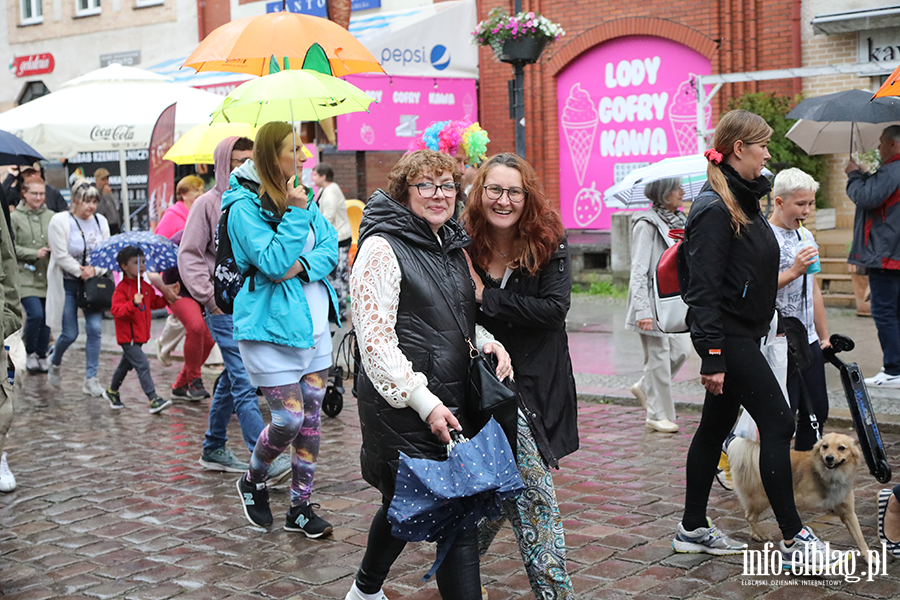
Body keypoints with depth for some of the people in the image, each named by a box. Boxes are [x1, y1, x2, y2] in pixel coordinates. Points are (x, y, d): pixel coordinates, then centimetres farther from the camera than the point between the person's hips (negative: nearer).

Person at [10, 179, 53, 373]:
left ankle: (42, 355, 23)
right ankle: (30, 353, 8)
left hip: (48, 275, 3)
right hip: (26, 276, -3)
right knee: (35, 315, -15)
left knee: (47, 317, 6)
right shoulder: (15, 217, -1)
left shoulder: (51, 216, 7)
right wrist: (34, 254, -12)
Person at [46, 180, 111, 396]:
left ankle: (91, 380, 1)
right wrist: (81, 272, -16)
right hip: (67, 284, -4)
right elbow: (61, 255, -14)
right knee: (70, 333, -1)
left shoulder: (100, 221, 5)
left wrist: (94, 270, -15)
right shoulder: (60, 221, -9)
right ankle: (54, 365, 31)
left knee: (94, 328, -7)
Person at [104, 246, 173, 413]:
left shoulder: (146, 287, 8)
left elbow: (155, 302, 19)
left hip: (140, 335, 9)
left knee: (127, 363, 23)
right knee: (142, 365, -14)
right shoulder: (121, 289, -16)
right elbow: (116, 311, -23)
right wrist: (133, 303, -36)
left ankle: (112, 391, 43)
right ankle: (154, 400, -17)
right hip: (128, 336, -9)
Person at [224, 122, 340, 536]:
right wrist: (296, 214, -24)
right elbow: (273, 263, -21)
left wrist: (303, 266, -15)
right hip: (271, 330, -7)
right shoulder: (245, 207, -13)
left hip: (313, 325, 7)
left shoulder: (302, 197, 10)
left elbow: (330, 246, 4)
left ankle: (301, 506, 21)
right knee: (289, 419, -8)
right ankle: (252, 482, 22)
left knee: (311, 418, 9)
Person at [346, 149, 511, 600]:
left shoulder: (452, 249, 15)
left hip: (450, 402, 8)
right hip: (403, 410, -8)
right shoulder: (383, 247, -10)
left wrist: (487, 342, 2)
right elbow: (375, 340, -15)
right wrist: (424, 403, -20)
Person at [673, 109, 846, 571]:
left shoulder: (743, 200, 13)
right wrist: (711, 357, -24)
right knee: (778, 423, -7)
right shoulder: (714, 208, -18)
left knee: (716, 426, 13)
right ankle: (793, 541, 0)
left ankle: (693, 529, 23)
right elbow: (703, 287, -22)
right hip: (726, 337, -10)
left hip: (743, 334, 10)